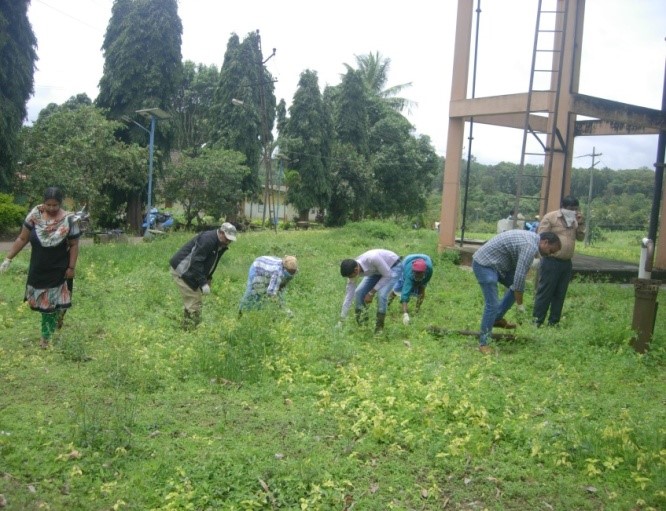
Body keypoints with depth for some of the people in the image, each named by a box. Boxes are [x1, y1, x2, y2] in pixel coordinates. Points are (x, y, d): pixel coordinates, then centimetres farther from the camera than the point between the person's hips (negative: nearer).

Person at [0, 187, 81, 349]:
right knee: (40, 301, 17)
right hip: (38, 269, 3)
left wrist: (72, 267, -11)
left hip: (58, 270, -3)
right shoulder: (35, 215, -11)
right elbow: (22, 239, -5)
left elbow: (74, 245, -10)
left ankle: (46, 336, 21)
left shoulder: (69, 220, -17)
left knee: (52, 303, 6)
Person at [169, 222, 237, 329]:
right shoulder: (207, 239, -25)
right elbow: (196, 262, -30)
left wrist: (207, 280, 7)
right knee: (194, 303, -10)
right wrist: (203, 283, -30)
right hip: (182, 271, -10)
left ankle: (188, 328, 25)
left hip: (190, 273, 10)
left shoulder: (221, 245, 6)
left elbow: (210, 264, 16)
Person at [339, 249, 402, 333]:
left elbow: (387, 275, -27)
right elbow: (349, 295, -13)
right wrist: (341, 320, -11)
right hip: (377, 270, 6)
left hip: (394, 267, -6)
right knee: (359, 292, -8)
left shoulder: (372, 258, -42)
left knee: (382, 294, -26)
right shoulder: (352, 269, -21)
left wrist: (371, 293, -26)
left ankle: (379, 327, -7)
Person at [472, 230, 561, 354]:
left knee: (516, 286, 17)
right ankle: (483, 343, -3)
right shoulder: (530, 247, -22)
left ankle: (497, 319, 25)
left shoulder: (533, 238, 11)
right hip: (484, 264, -11)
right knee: (492, 304, -13)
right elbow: (520, 276, -23)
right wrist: (520, 304, -10)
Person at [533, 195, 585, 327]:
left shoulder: (574, 220, 14)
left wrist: (581, 223, 0)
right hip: (551, 261, -7)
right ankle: (537, 321, 1)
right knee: (544, 292, -4)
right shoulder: (550, 217, -7)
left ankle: (553, 322, 19)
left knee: (560, 294, 11)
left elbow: (580, 237, 14)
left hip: (567, 262, 7)